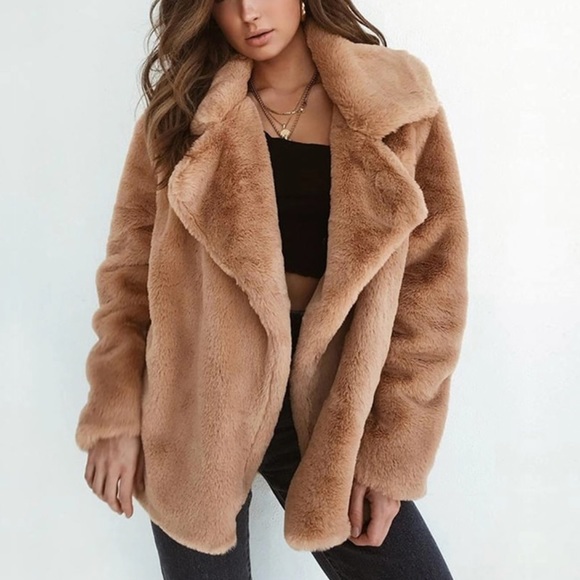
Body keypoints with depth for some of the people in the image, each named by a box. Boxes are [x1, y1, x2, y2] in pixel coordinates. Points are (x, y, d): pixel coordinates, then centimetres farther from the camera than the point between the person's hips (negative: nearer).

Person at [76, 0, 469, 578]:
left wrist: (389, 441, -7)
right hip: (196, 403, 1)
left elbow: (431, 282, -4)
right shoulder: (182, 110, 1)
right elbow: (130, 267, 3)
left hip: (325, 407, 0)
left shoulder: (396, 102, -2)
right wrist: (117, 416, -3)